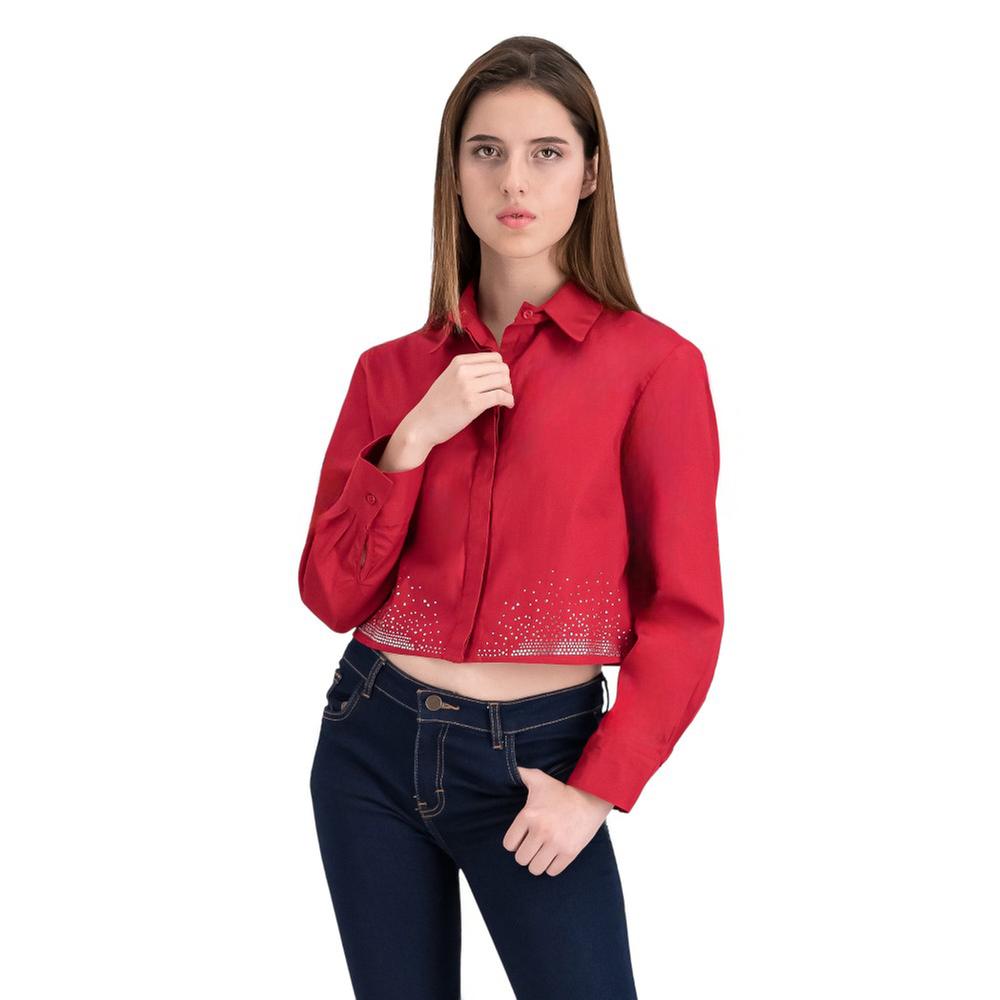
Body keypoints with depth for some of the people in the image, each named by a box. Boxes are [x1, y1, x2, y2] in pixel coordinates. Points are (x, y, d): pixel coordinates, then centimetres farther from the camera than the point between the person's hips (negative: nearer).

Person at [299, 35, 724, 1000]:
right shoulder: (393, 369, 4)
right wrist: (415, 436, -12)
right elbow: (332, 593, 0)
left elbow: (684, 611, -5)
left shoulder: (653, 364, -6)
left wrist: (597, 787, -12)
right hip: (375, 740, 3)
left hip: (535, 761, -3)